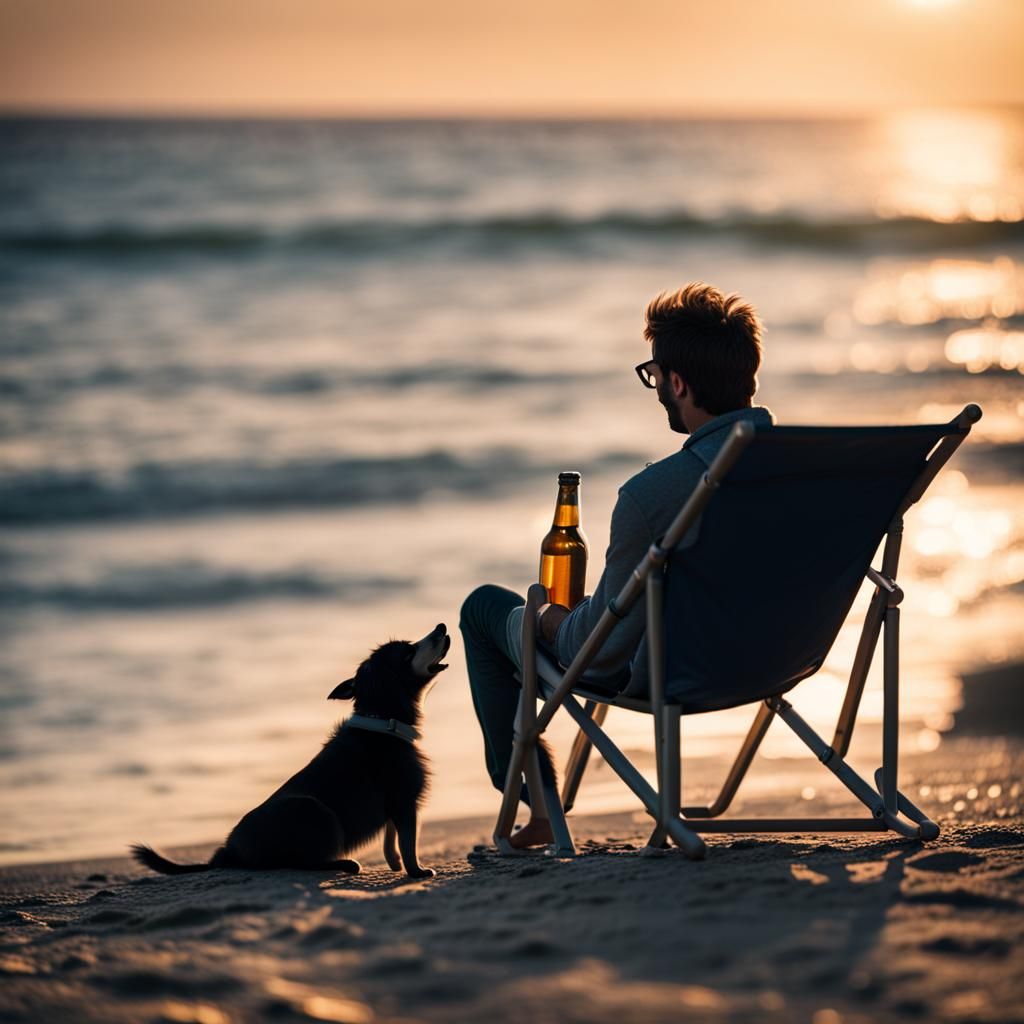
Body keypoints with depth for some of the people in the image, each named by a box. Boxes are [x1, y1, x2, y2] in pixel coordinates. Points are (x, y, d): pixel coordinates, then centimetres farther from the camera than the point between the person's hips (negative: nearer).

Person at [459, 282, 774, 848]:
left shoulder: (653, 493, -34)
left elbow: (603, 646, -25)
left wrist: (554, 621, 0)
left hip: (657, 677, -6)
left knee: (484, 606, 20)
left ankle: (538, 806, 28)